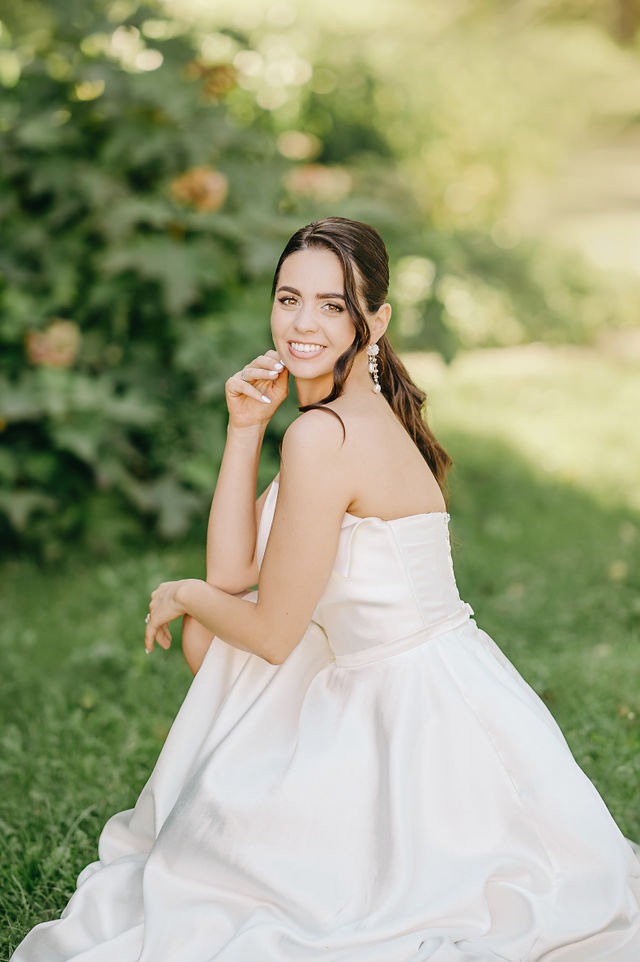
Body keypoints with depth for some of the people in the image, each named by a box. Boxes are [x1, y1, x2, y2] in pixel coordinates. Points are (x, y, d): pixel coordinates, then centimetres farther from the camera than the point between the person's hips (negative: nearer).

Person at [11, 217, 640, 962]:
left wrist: (179, 597, 5)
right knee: (209, 635, 18)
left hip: (417, 721, -10)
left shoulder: (323, 433, -22)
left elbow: (273, 634, -15)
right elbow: (234, 574, 4)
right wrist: (245, 426, -2)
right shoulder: (362, 416, 7)